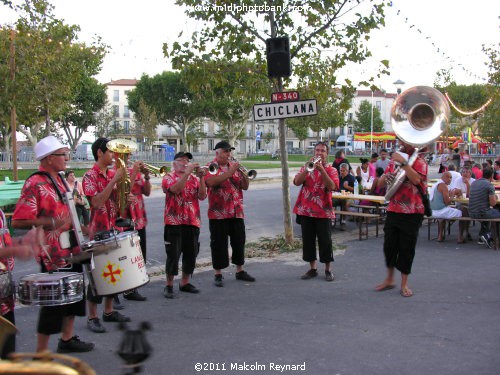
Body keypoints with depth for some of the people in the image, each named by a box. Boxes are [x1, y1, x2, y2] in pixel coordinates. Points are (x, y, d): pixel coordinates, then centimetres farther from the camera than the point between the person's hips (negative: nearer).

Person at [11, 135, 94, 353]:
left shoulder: (59, 180, 10)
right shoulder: (35, 184, -18)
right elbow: (18, 221, -24)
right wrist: (51, 222, -31)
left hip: (71, 250, 9)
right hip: (53, 255, -9)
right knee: (54, 302, -1)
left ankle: (67, 339, 35)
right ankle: (41, 352, 13)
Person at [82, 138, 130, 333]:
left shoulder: (113, 174, 10)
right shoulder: (90, 176, -11)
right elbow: (96, 202, -24)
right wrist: (114, 180, -25)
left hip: (115, 229, 7)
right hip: (99, 231, -7)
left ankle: (109, 311, 26)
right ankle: (92, 317, 7)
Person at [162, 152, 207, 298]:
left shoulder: (194, 179, 13)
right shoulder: (168, 177, 1)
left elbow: (202, 196, -1)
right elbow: (175, 189, -20)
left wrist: (201, 177, -11)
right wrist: (187, 172, -23)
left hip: (192, 222, 5)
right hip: (174, 222, -4)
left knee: (191, 254, 9)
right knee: (173, 254, -4)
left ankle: (185, 282, 24)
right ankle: (169, 285, 7)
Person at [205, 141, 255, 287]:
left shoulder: (235, 166, 12)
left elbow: (245, 186, 10)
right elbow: (211, 182, -23)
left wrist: (244, 174, -9)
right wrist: (230, 172, -23)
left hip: (237, 212, 5)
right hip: (218, 213, -5)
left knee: (239, 242, 11)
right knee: (219, 244, 0)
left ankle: (240, 271, 23)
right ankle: (218, 274, 10)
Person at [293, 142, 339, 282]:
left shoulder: (331, 170, 1)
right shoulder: (306, 168, 9)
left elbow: (332, 186, -16)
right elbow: (297, 182, -6)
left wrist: (322, 169, -21)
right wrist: (308, 168, -16)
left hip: (323, 211, -3)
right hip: (305, 211, 3)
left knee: (325, 241, 0)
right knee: (308, 240, 7)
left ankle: (328, 270, 12)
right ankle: (312, 269, 19)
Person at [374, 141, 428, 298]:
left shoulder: (419, 160, -3)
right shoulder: (395, 160, 13)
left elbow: (416, 179, -23)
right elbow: (380, 183, 14)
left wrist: (403, 162, -24)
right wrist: (387, 176, -7)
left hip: (412, 213, -5)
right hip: (393, 210, 5)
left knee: (407, 248, 3)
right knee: (389, 245, 8)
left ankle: (404, 284, 15)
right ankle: (389, 279, 25)